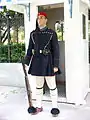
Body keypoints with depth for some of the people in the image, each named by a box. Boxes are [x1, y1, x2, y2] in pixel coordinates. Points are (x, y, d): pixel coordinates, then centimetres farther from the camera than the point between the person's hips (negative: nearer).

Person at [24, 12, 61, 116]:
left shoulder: (52, 33, -3)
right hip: (37, 61, 4)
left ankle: (55, 106, 19)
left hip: (48, 61, -3)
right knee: (38, 85, 12)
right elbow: (30, 49, 9)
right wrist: (26, 62, 4)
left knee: (52, 85, 5)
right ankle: (39, 106, 25)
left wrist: (56, 65, -11)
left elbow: (56, 50, -5)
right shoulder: (33, 33, 7)